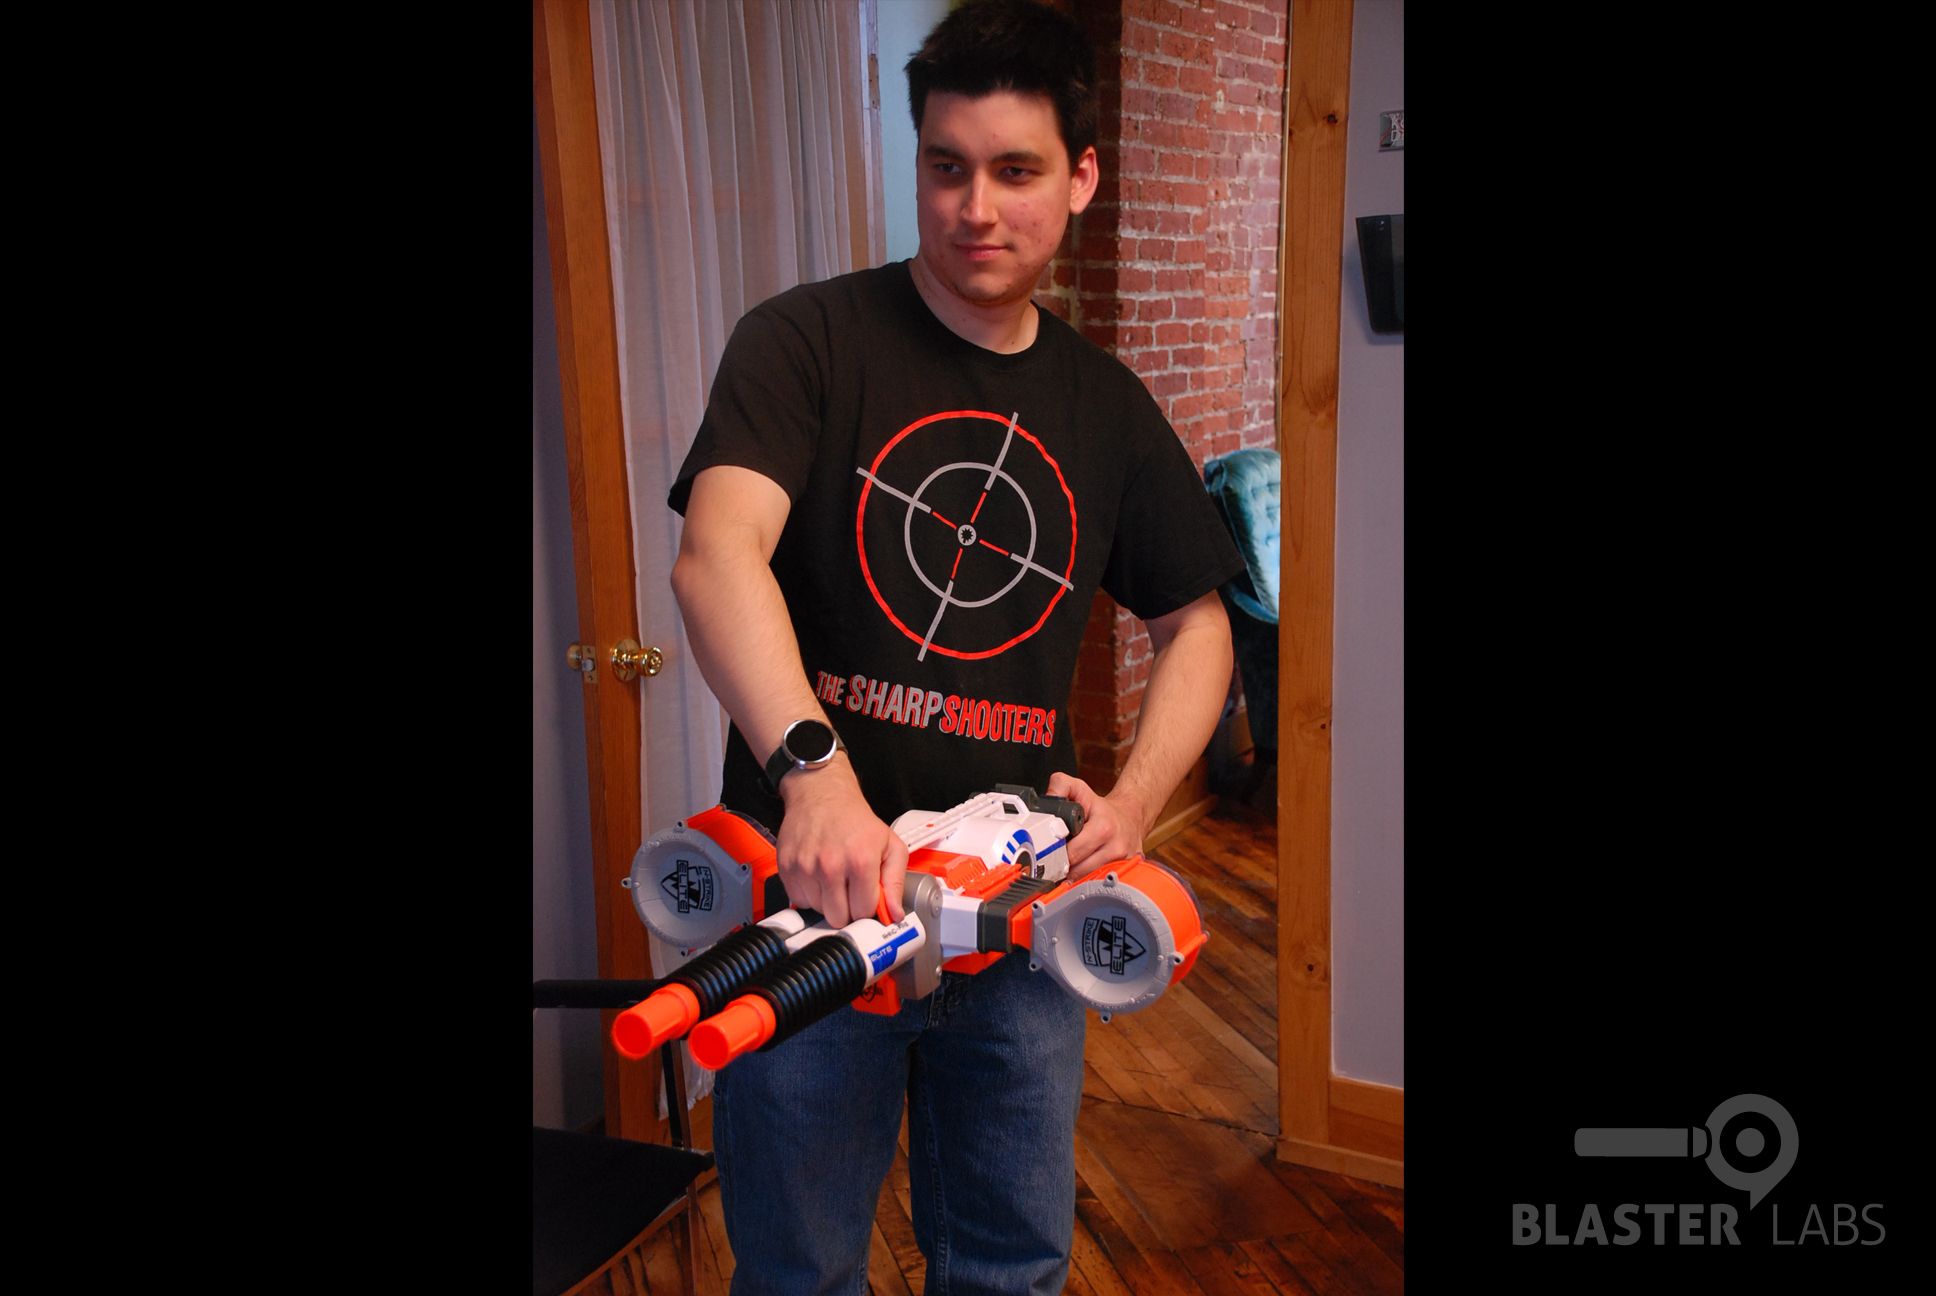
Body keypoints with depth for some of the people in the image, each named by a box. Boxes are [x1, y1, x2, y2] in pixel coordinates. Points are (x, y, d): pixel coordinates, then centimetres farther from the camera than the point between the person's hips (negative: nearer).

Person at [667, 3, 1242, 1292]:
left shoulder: (1107, 405, 7)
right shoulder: (812, 341, -7)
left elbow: (1197, 623, 14)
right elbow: (715, 557, -24)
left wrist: (1131, 805, -3)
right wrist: (814, 767, -41)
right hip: (814, 898, -3)